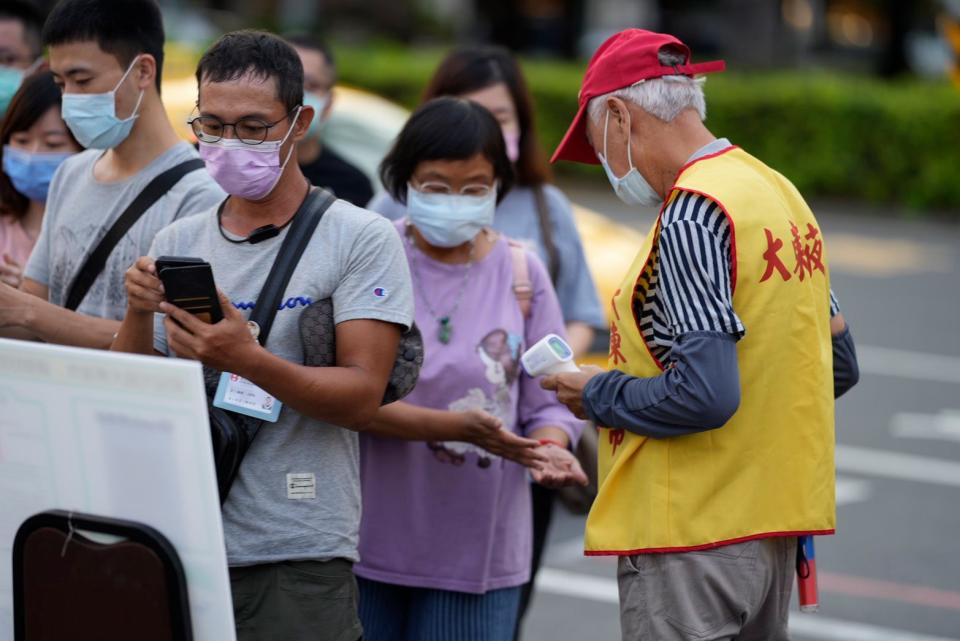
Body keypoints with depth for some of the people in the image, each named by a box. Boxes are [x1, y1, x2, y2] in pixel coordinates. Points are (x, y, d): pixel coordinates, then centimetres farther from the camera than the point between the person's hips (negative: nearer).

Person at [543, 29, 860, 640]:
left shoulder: (692, 213, -16)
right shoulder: (782, 191, 11)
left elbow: (704, 394, -24)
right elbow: (839, 365, 18)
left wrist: (598, 395, -9)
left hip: (694, 536, -9)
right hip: (775, 531, 9)